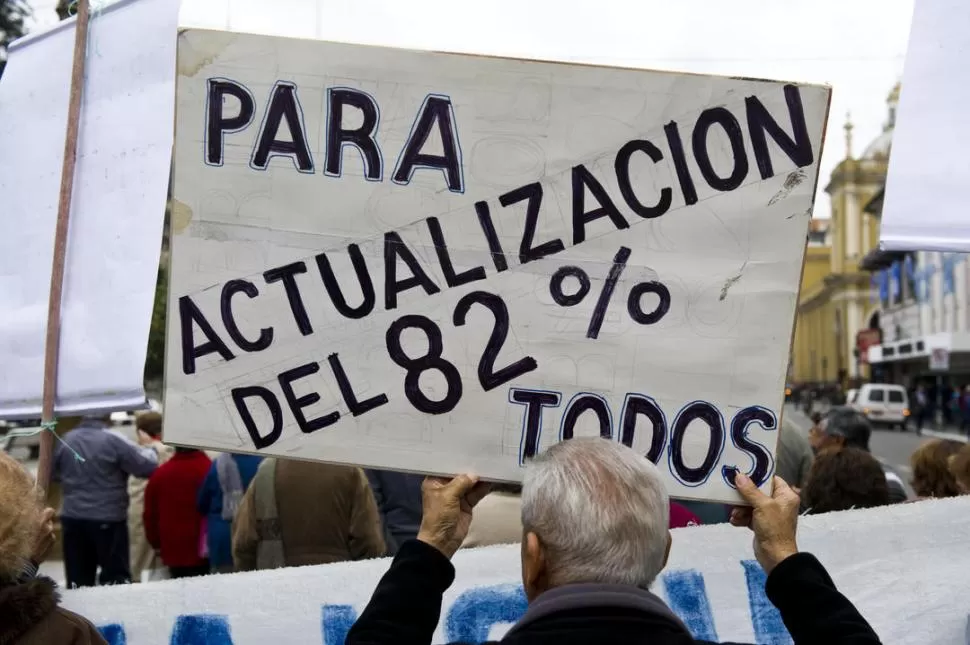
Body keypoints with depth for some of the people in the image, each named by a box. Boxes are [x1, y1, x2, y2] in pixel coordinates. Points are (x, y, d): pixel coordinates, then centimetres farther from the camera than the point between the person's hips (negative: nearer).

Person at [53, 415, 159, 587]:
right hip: (108, 519, -5)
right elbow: (148, 466, -12)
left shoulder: (65, 440, 3)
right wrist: (153, 450, 9)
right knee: (116, 578, 3)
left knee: (78, 580, 9)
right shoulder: (114, 440, -14)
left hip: (72, 518, 5)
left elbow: (53, 473, 20)